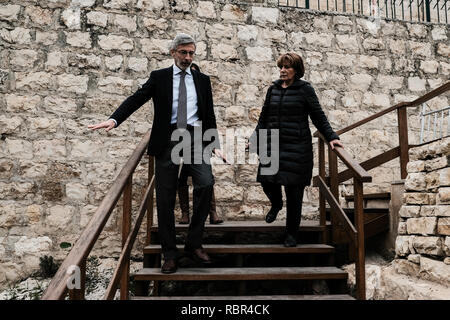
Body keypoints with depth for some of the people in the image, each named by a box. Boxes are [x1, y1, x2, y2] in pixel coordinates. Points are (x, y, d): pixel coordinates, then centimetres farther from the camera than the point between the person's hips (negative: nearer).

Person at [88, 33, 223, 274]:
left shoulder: (202, 80, 14)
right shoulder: (159, 77, 9)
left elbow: (209, 114, 15)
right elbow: (136, 99, -3)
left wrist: (215, 144, 7)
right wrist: (114, 120, -18)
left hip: (194, 138, 1)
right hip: (167, 140, -1)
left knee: (206, 184, -19)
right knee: (165, 199, 1)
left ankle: (194, 243, -2)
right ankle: (170, 254, 14)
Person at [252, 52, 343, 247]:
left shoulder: (305, 89, -1)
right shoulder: (273, 89, 12)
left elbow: (318, 116, 1)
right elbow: (264, 116, 18)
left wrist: (331, 136, -7)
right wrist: (257, 138, 15)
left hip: (296, 146, -4)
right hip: (273, 144, 4)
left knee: (293, 190, -2)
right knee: (266, 180, -4)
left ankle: (291, 233, 14)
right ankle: (276, 204, 34)